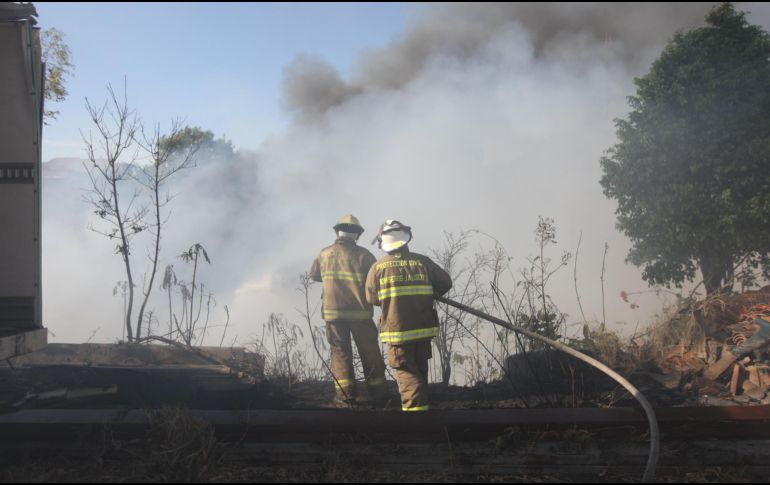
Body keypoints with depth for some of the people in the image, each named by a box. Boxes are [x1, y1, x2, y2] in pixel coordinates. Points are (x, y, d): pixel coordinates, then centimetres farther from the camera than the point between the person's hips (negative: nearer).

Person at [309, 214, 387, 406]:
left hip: (332, 311, 2)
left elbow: (314, 276, 18)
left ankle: (345, 394, 0)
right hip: (360, 311, -1)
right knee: (369, 351, 9)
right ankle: (378, 392, 14)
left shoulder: (325, 254, 3)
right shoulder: (363, 254, -5)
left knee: (340, 351, 6)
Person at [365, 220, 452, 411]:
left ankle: (415, 406, -13)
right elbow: (445, 282, 5)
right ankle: (421, 402, 30)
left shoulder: (377, 268, -7)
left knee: (406, 371, 2)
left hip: (397, 330, -3)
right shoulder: (422, 262, -2)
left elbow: (371, 299, 3)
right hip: (423, 328, 3)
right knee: (420, 369, 19)